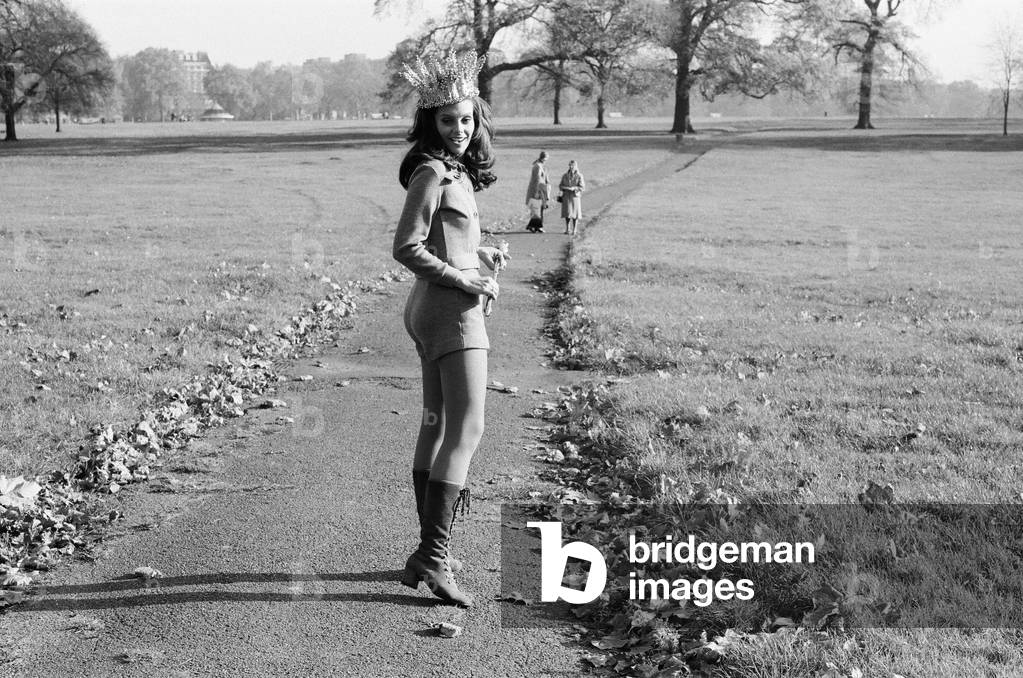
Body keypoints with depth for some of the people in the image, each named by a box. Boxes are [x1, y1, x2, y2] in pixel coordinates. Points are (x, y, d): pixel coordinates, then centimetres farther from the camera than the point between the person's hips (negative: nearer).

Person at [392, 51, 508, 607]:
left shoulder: (454, 172, 14)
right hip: (450, 311, -10)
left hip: (429, 311, 10)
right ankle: (432, 557, -16)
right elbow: (406, 248, -19)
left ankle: (426, 553, 19)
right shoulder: (432, 172, -13)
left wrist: (478, 255, 12)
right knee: (466, 430, -12)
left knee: (436, 427, 12)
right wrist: (465, 282, -16)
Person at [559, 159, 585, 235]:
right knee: (567, 213, 0)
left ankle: (574, 230, 10)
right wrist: (564, 188, -13)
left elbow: (582, 187, -8)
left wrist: (573, 188, -22)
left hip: (575, 196, -2)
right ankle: (567, 229, 11)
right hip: (566, 197, 2)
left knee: (575, 214, 1)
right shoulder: (565, 176, 6)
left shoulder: (579, 176, -5)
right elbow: (560, 186, 10)